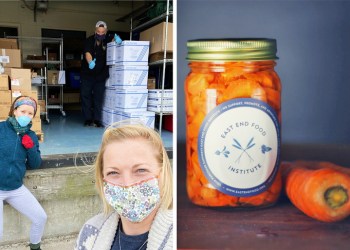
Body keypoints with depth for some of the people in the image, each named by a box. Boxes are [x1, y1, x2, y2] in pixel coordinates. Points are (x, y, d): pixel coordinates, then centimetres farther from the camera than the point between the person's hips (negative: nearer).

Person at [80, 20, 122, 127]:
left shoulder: (107, 39, 0)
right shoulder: (89, 40, -9)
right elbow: (87, 53, -23)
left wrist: (116, 38, -37)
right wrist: (90, 62, -45)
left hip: (101, 74, 1)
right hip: (87, 74, -1)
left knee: (98, 97, -1)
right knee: (85, 96, 1)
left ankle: (97, 119, 4)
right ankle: (88, 119, 10)